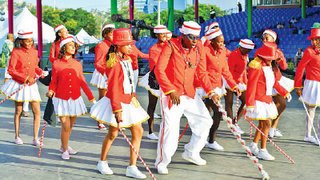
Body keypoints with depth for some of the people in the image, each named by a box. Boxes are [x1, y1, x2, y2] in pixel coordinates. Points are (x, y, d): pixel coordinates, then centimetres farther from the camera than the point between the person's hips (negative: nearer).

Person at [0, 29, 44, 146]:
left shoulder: (34, 52, 2)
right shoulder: (16, 52, -12)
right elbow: (11, 70, -15)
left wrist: (40, 73, -5)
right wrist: (26, 78, -21)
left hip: (31, 85, 4)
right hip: (19, 84, -3)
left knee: (37, 112, -4)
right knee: (18, 112, 10)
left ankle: (35, 139, 3)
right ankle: (17, 137, 24)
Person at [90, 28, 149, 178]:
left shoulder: (127, 59, 6)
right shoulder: (114, 63, -19)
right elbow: (113, 88, -22)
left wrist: (133, 95, 9)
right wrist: (117, 110, -24)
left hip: (129, 101, 8)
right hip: (117, 102, -8)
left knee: (138, 132, 4)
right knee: (113, 134, 7)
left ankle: (132, 167, 10)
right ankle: (102, 163, 29)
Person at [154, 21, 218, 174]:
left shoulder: (198, 47, 2)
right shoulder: (171, 46, -13)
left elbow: (202, 72, 8)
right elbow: (159, 70, -17)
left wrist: (210, 92, -4)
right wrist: (170, 91, -23)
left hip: (190, 94, 6)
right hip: (171, 94, -6)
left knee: (205, 121, 10)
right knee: (170, 128, -10)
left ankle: (191, 152, 30)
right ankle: (162, 162, 10)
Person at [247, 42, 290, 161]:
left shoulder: (268, 65, 12)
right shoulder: (256, 66, -17)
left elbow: (274, 82, 23)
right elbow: (251, 86, -21)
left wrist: (284, 92, 24)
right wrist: (250, 104, -24)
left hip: (267, 99, 9)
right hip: (259, 100, -9)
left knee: (263, 124, 15)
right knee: (266, 124, -9)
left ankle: (253, 145, 28)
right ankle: (263, 151, -1)